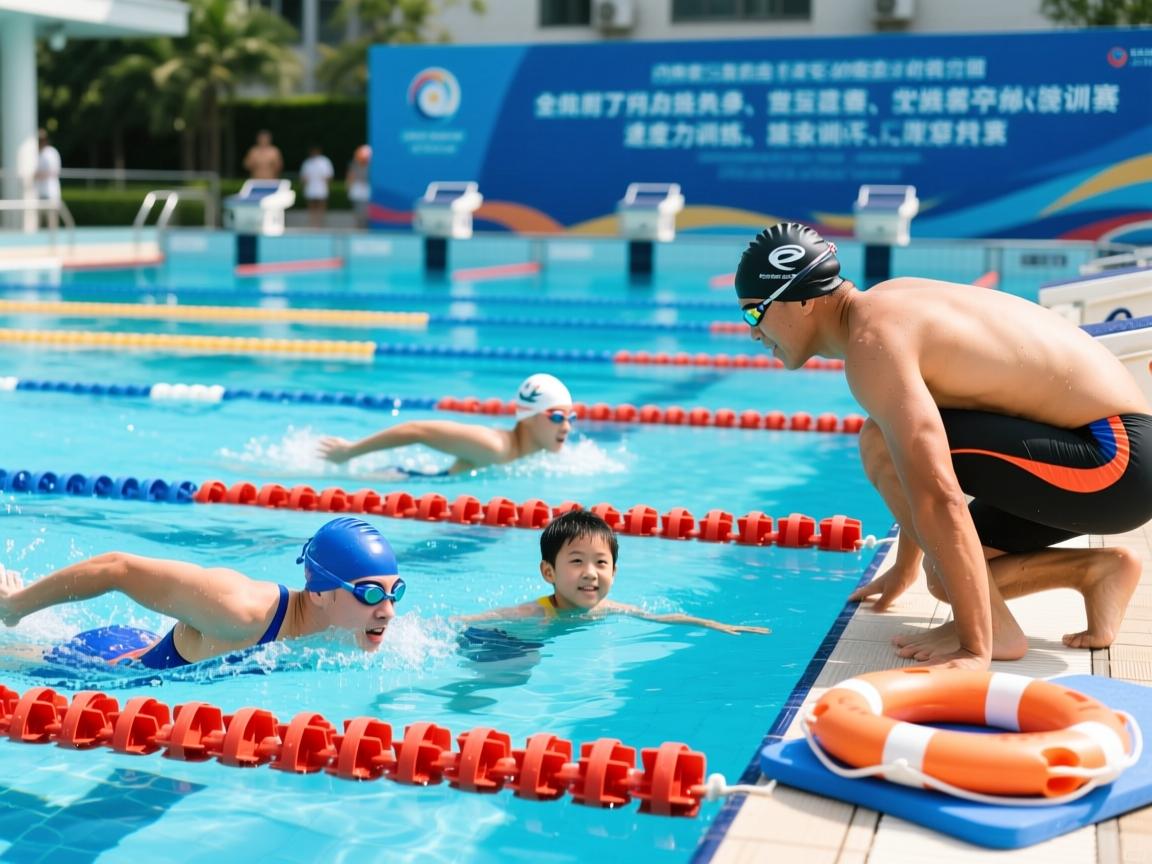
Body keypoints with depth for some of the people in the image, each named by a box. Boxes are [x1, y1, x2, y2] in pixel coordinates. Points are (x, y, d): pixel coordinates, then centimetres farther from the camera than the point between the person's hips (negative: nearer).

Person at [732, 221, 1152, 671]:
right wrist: (906, 566, 33)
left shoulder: (873, 344, -21)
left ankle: (995, 630, -13)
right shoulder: (887, 301, 10)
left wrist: (976, 649, -31)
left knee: (882, 444, -20)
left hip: (1114, 459, -10)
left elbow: (938, 496, -31)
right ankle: (1098, 570, 15)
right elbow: (916, 469, 23)